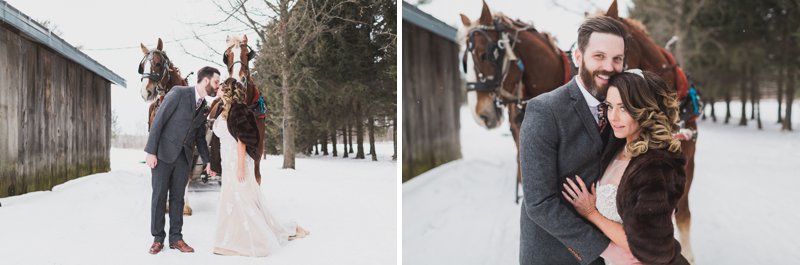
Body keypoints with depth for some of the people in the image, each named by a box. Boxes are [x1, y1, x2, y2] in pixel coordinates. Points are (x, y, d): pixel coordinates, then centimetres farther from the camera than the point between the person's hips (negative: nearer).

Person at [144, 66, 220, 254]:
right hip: (164, 153, -5)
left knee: (178, 197, 8)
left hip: (184, 156, 5)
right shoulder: (178, 93, -11)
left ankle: (176, 238, 15)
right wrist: (150, 151, -17)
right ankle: (157, 239, 11)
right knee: (159, 196, 2)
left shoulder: (204, 107, 9)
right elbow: (158, 121, -13)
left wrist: (207, 161, 5)